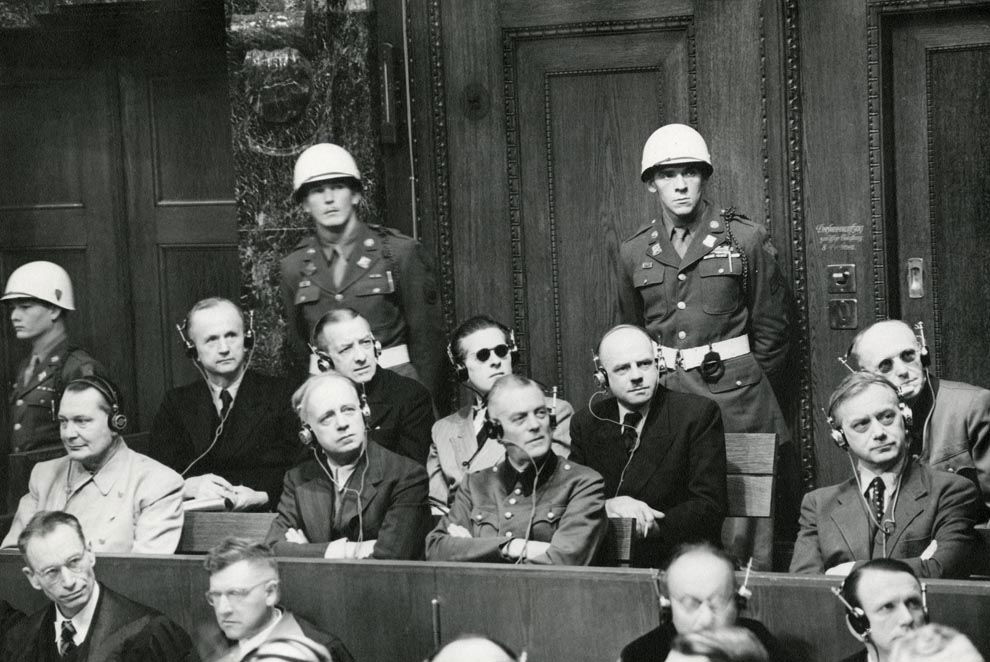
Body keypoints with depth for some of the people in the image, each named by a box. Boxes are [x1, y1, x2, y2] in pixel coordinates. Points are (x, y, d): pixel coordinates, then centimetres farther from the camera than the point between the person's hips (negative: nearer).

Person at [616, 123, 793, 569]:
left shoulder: (747, 240, 1)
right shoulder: (634, 252, 10)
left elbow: (771, 330, 7)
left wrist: (740, 386, 7)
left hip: (734, 394, -2)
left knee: (741, 529, -6)